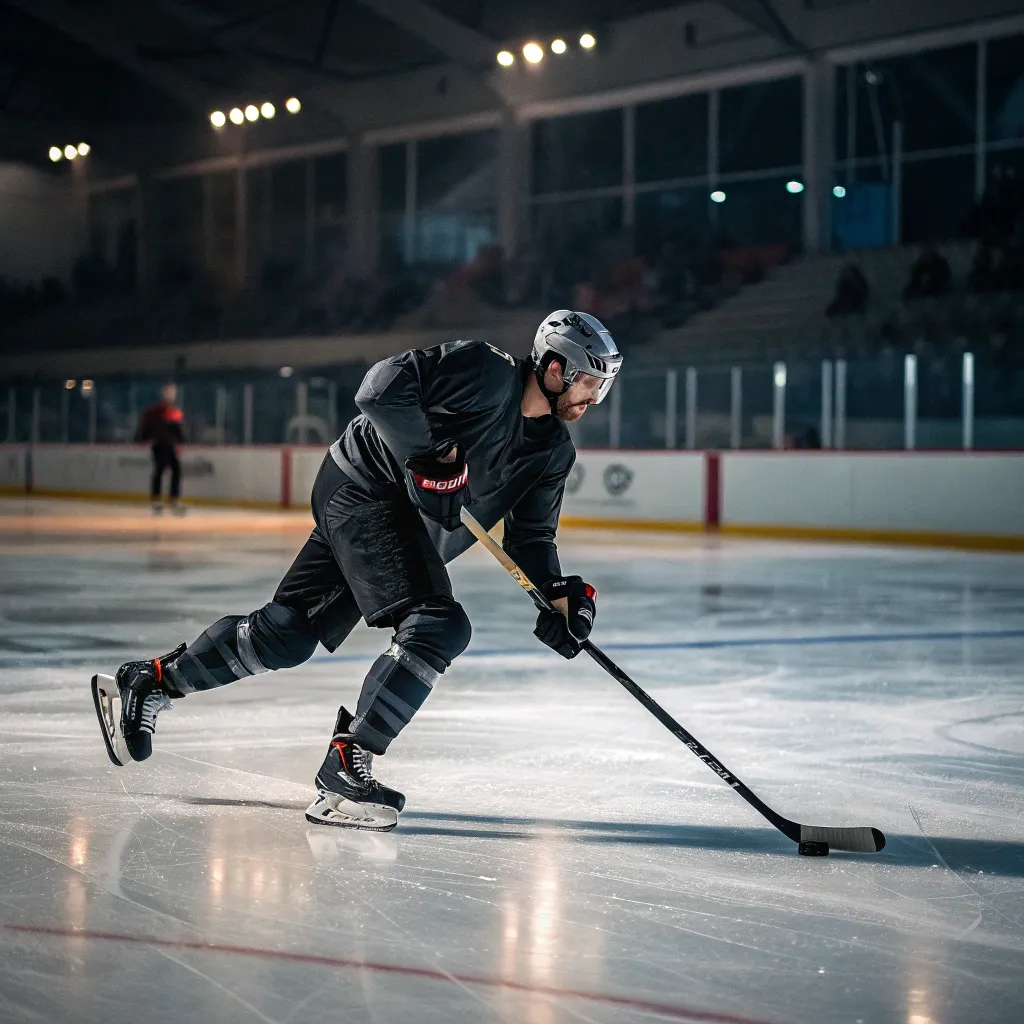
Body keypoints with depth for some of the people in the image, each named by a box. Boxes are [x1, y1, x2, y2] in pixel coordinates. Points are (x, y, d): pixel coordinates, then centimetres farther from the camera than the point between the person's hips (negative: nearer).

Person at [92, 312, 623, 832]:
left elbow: (531, 535, 9)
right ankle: (345, 765, -18)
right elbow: (383, 386, -23)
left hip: (409, 531, 9)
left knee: (287, 633, 7)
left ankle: (153, 681, 22)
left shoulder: (554, 451, 7)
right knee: (437, 625, -22)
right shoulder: (485, 371, -17)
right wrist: (431, 454, -25)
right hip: (363, 489, -8)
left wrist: (560, 594, -7)